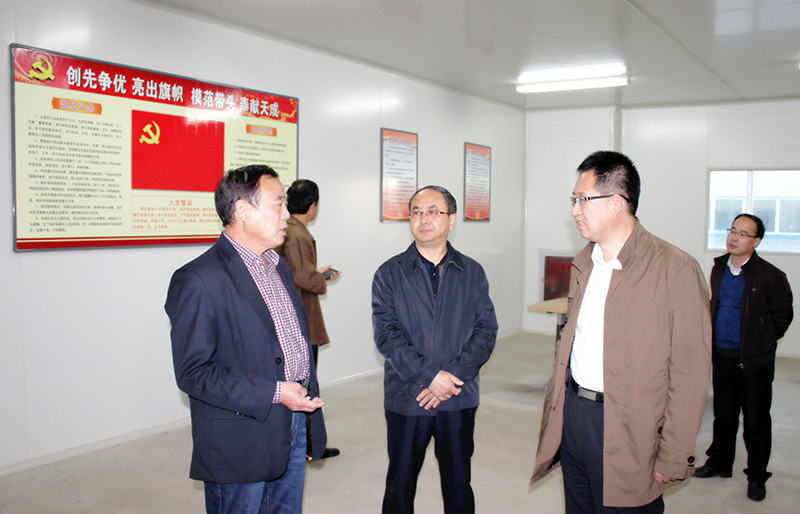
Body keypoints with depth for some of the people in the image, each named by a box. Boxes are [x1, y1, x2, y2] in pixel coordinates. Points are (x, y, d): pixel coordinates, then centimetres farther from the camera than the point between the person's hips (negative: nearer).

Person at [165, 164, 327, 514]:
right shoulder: (199, 280, -16)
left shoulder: (279, 268, 12)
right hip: (241, 444, -7)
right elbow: (192, 373, -18)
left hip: (294, 429, 8)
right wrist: (274, 393, -21)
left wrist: (309, 405, 14)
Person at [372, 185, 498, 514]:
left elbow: (486, 331, -2)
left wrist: (452, 376, -14)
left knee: (458, 485, 12)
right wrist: (429, 376, -18)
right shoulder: (390, 273, 0)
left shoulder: (472, 273, 5)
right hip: (405, 399, -1)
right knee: (400, 485, 11)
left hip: (460, 400, 1)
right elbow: (386, 334, -8)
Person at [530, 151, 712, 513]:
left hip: (626, 430, -6)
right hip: (572, 415, 6)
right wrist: (556, 410, 12)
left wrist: (672, 457, -12)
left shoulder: (676, 269, -14)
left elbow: (690, 373, -13)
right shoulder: (583, 264, 10)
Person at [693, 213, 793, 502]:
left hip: (754, 360, -5)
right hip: (722, 356, 5)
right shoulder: (719, 268, 5)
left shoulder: (769, 276, -13)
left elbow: (783, 315, -1)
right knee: (723, 415, 17)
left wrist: (764, 342, 1)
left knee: (756, 420, 5)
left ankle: (757, 477, 20)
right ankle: (720, 463, 33)